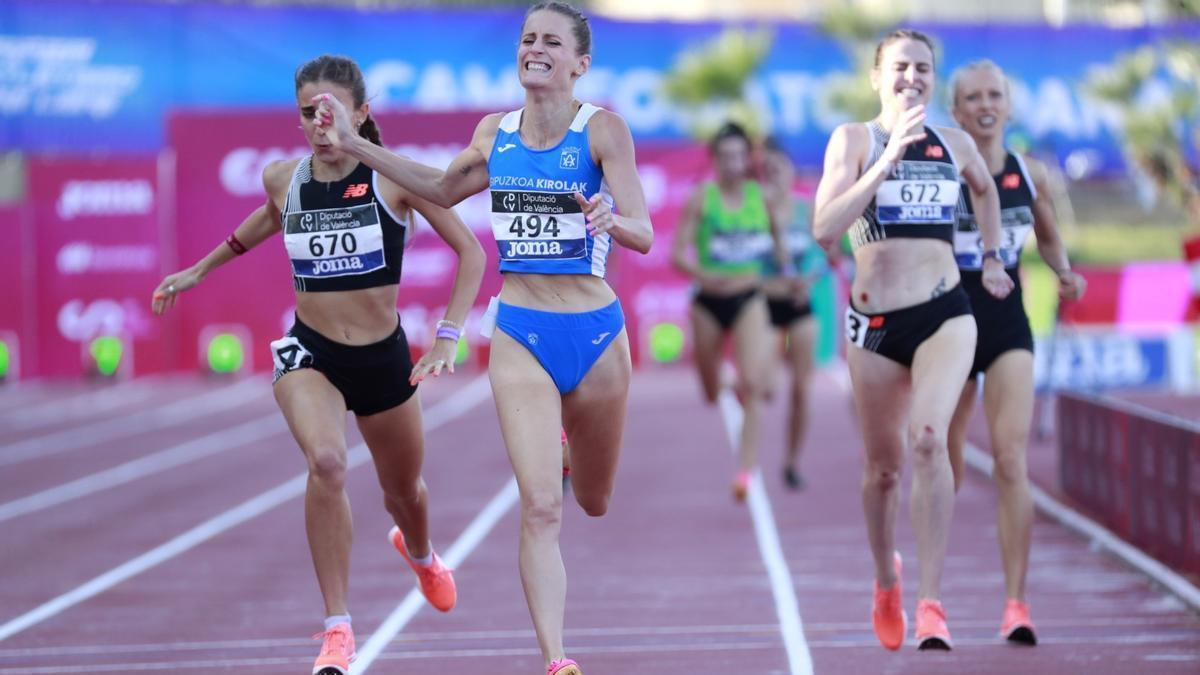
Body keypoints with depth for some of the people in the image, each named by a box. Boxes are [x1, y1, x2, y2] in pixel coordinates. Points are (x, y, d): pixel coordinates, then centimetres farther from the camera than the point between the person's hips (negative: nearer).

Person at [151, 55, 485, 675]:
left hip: (383, 356, 0)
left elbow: (470, 252, -8)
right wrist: (201, 269, 29)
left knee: (403, 489, 20)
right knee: (326, 462, -31)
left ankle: (419, 553, 61)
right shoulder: (283, 179, -3)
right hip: (309, 353, 0)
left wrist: (448, 335, -17)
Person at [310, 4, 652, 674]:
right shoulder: (496, 133, 3)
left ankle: (567, 445, 55)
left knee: (593, 502, 19)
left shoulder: (603, 128, -10)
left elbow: (643, 235, -15)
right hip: (520, 336, 1)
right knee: (541, 507, -12)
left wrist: (613, 220, -38)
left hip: (595, 334, -1)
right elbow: (443, 188, 23)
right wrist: (356, 145, 19)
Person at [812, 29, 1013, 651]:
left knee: (929, 438, -23)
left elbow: (984, 189, 33)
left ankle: (931, 602, -23)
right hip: (875, 320, -1)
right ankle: (886, 582, 39)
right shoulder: (854, 139, -3)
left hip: (945, 314, 1)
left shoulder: (955, 145, 8)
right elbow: (824, 229, -17)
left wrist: (991, 257, 26)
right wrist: (888, 159, -21)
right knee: (883, 466, 11)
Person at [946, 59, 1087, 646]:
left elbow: (1048, 237, 19)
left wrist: (1064, 272, 0)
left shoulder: (1029, 174, 4)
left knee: (1011, 462, -14)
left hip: (1008, 324, 1)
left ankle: (1015, 603, -14)